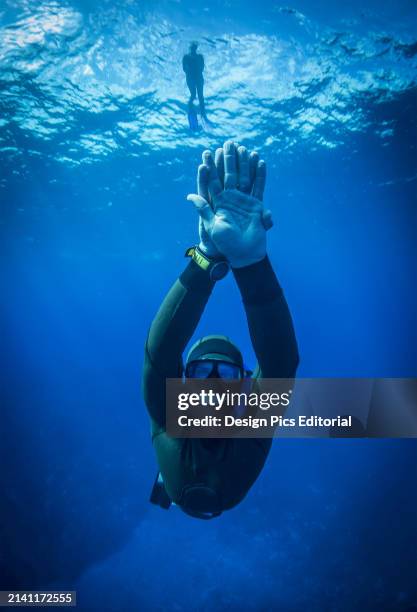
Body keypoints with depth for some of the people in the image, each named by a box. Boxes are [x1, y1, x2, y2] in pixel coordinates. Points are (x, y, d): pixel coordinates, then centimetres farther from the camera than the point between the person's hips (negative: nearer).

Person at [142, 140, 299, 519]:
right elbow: (161, 350, -66)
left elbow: (282, 357, -65)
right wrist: (209, 257, -78)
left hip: (230, 499, 2)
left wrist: (251, 260, -80)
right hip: (178, 496, -1)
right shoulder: (171, 418, -45)